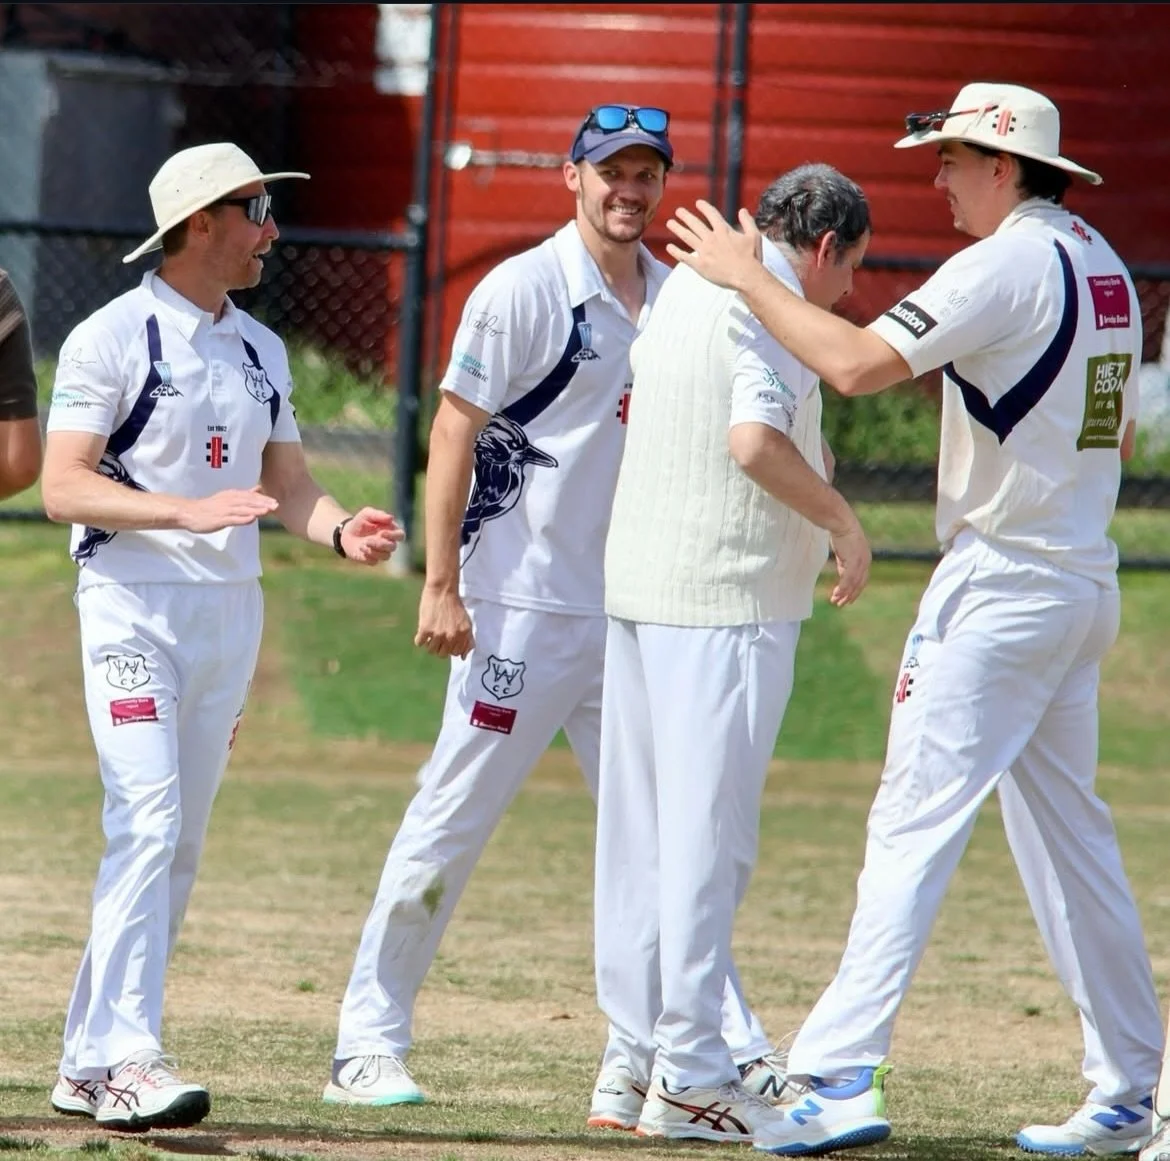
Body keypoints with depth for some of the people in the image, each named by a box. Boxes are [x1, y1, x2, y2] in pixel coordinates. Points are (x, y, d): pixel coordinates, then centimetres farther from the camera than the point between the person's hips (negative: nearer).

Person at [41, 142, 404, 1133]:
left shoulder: (260, 351, 15)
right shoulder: (114, 338, -7)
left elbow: (286, 484, 15)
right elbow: (63, 488, -14)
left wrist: (341, 530, -7)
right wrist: (187, 511, -26)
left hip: (231, 608, 7)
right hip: (135, 604, -7)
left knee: (182, 844, 6)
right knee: (147, 821, -18)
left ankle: (88, 1063, 13)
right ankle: (125, 1059, -22)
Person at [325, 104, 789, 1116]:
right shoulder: (525, 290, -7)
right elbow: (454, 432, -8)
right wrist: (442, 586, -14)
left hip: (635, 608, 6)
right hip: (523, 605, -6)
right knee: (453, 823, -2)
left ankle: (728, 1053, 6)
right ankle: (369, 1041, 7)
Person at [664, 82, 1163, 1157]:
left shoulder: (1008, 264, -15)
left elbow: (857, 362, -24)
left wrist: (747, 275, -15)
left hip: (1002, 582, -9)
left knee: (913, 825, -11)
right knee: (1069, 832, 14)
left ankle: (838, 1071, -16)